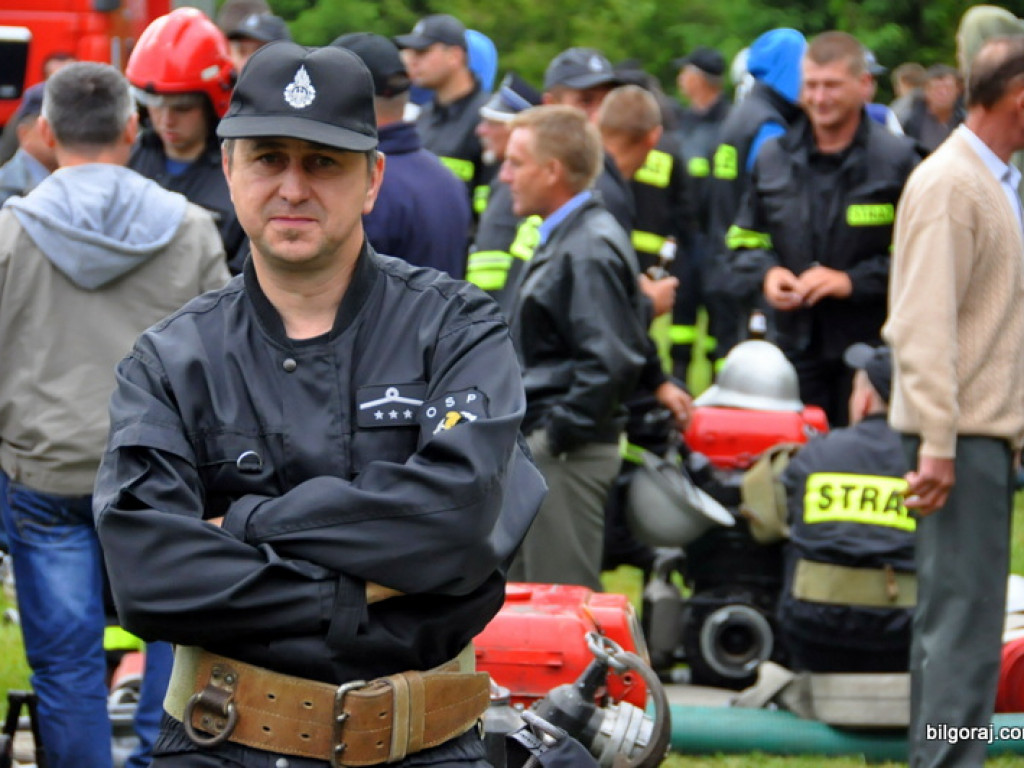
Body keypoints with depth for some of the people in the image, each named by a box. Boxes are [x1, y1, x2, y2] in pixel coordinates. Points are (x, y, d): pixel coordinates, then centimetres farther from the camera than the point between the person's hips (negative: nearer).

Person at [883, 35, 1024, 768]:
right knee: (963, 616, -10)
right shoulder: (949, 185, -14)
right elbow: (925, 324, -19)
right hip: (961, 432, -10)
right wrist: (937, 444, -23)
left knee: (955, 614, 13)